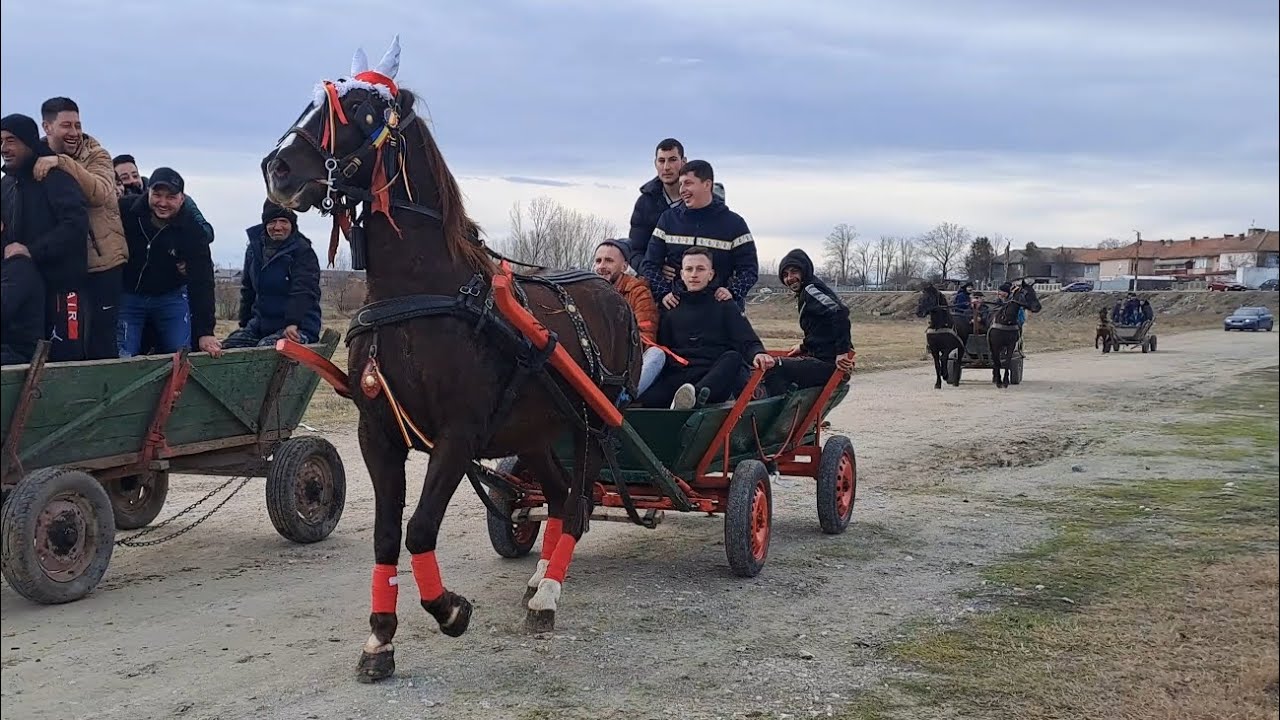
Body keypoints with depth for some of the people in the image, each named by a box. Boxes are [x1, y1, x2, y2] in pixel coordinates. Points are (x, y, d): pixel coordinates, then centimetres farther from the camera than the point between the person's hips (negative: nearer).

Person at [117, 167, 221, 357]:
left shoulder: (192, 229, -15)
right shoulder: (125, 209, -16)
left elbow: (202, 282, -19)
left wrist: (205, 332, -26)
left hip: (171, 297, 0)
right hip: (127, 296, 0)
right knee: (123, 358, -8)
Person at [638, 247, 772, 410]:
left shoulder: (725, 306, 14)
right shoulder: (671, 311, 22)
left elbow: (749, 343, 3)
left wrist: (758, 354, -20)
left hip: (717, 377, -2)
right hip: (678, 376, 2)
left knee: (732, 357, -36)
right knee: (646, 399, -27)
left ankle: (695, 395, -60)